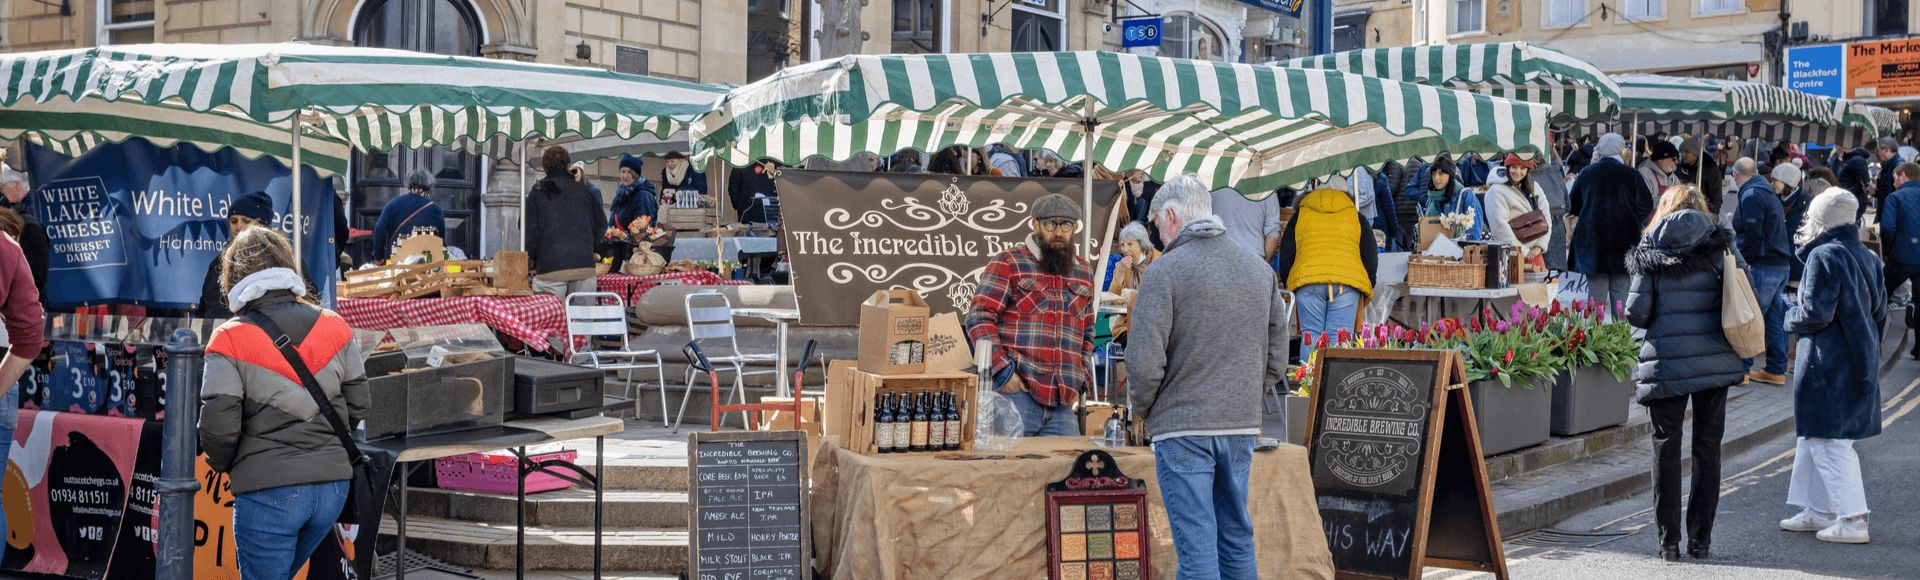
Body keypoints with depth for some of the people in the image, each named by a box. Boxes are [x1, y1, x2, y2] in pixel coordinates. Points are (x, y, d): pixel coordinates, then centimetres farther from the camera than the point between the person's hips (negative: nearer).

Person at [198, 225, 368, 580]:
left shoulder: (229, 341, -8)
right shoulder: (334, 328, 5)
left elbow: (218, 426, -12)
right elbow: (358, 405, 8)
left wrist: (222, 464, 9)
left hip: (268, 489, -5)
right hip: (332, 485, 5)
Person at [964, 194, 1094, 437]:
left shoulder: (1084, 273, 20)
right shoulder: (1008, 264, 2)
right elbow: (979, 317, -5)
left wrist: (1080, 380, 15)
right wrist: (1003, 371, -13)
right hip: (1016, 392, -5)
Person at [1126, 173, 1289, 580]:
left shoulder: (1165, 271, -9)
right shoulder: (1258, 269, 9)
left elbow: (1144, 363, -15)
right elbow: (1276, 360, 12)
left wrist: (1144, 410, 3)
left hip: (1182, 427, -5)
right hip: (1242, 425, 6)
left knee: (1196, 545, -4)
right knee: (1236, 536, 15)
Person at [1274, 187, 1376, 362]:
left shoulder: (1299, 216, 22)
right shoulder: (1356, 218, 23)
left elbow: (1285, 256, 17)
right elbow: (1371, 257, 18)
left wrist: (1289, 288, 24)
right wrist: (1366, 289, 25)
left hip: (1308, 280, 0)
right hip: (1348, 280, 0)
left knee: (1310, 336, 1)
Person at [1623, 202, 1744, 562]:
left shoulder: (1651, 252, 1)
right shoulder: (1719, 247, 4)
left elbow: (1636, 312, -5)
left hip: (1667, 362, -1)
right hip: (1715, 361, 1)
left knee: (1666, 448, 7)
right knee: (1708, 447, 10)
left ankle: (1668, 540, 7)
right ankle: (1700, 538, 13)